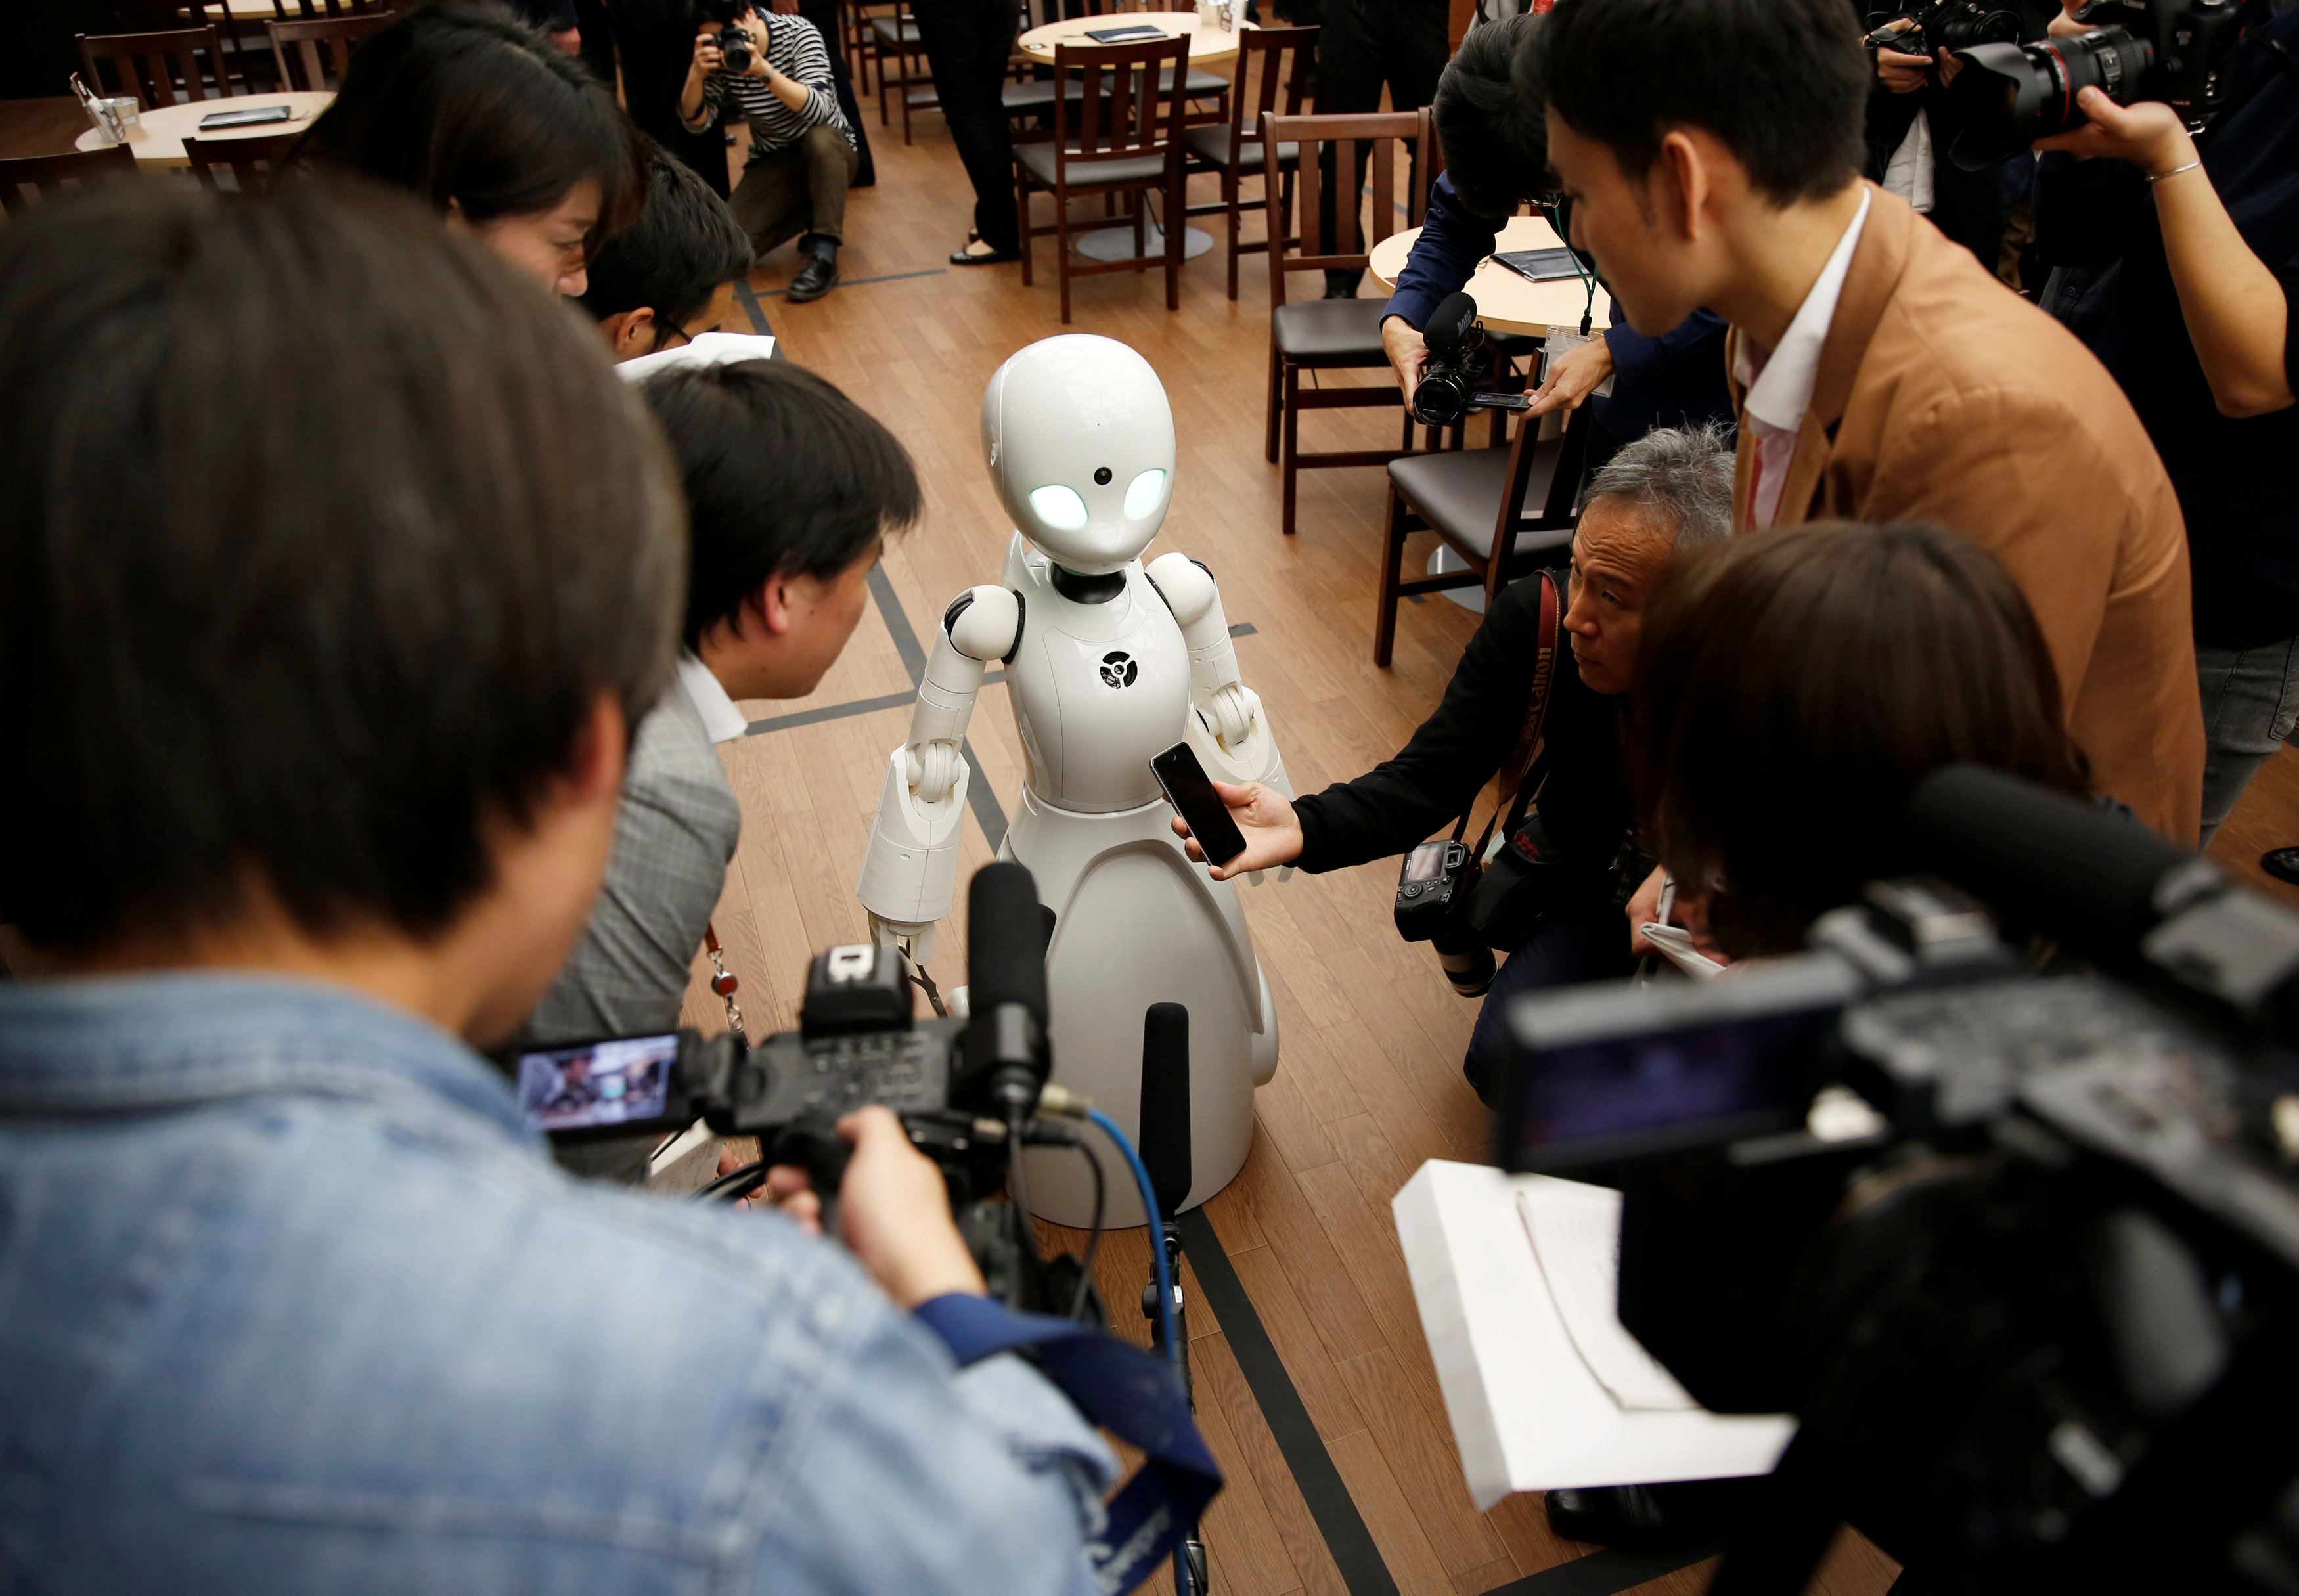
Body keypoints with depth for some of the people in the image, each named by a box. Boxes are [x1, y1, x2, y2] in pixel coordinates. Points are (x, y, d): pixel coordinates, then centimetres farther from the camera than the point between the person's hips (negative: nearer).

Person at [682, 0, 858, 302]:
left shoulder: (798, 33, -17)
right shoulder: (719, 57, -9)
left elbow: (819, 110, -30)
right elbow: (697, 122, -12)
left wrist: (763, 70, -42)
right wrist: (696, 76, -31)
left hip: (830, 154, -3)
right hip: (772, 163, 3)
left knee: (821, 137, -39)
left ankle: (824, 258, -30)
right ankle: (812, 216, 9)